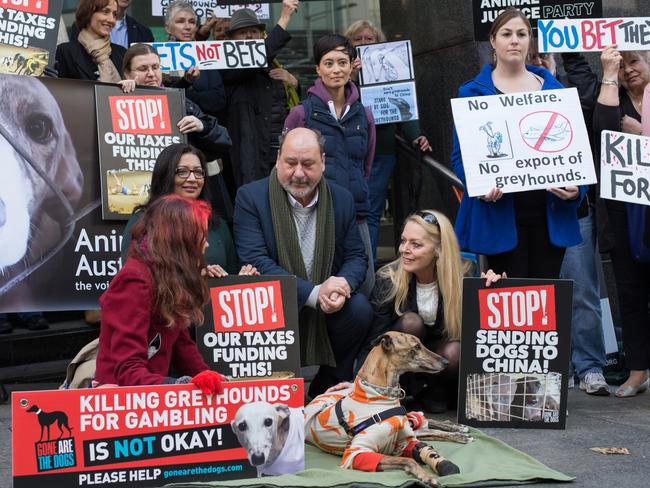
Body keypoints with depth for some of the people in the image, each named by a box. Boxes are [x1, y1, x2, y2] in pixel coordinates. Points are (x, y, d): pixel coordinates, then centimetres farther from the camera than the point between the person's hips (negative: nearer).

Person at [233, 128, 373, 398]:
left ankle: (328, 387, 0)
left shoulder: (342, 198, 3)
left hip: (327, 307, 4)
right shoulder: (251, 197, -9)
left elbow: (356, 256, 6)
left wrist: (343, 284, -20)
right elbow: (255, 261, -18)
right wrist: (314, 294, -25)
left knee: (360, 309, -25)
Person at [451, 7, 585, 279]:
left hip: (550, 214, 3)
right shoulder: (473, 92, 3)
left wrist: (577, 186, -9)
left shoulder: (554, 91, 10)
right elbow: (461, 155, 0)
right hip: (500, 214, -3)